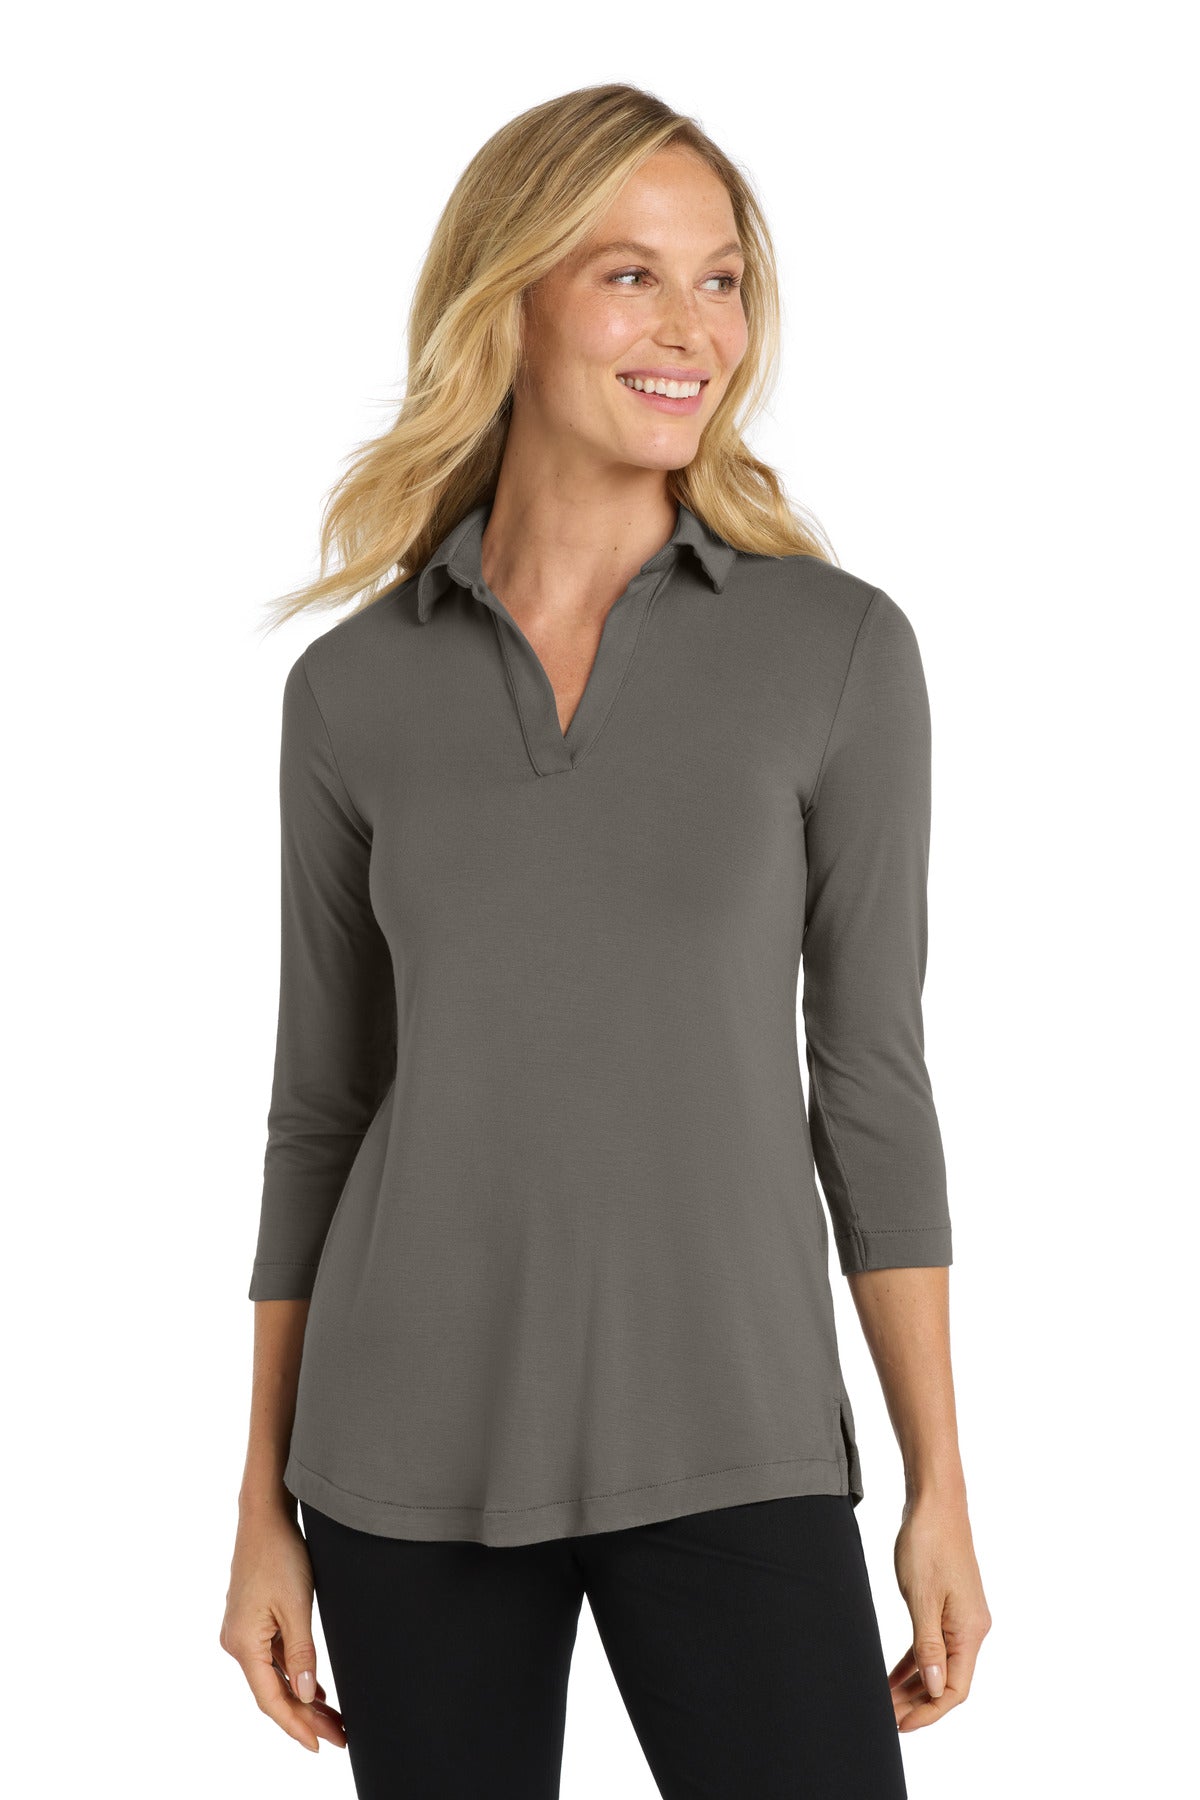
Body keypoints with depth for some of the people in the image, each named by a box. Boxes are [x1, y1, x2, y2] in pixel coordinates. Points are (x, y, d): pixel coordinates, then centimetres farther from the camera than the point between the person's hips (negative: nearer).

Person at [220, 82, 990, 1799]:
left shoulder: (838, 646, -3)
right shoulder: (353, 689, 2)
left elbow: (871, 1075, 0)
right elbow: (323, 1104, 7)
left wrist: (940, 1489, -2)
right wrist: (264, 1509, 7)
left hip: (728, 1437, -1)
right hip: (418, 1444, 2)